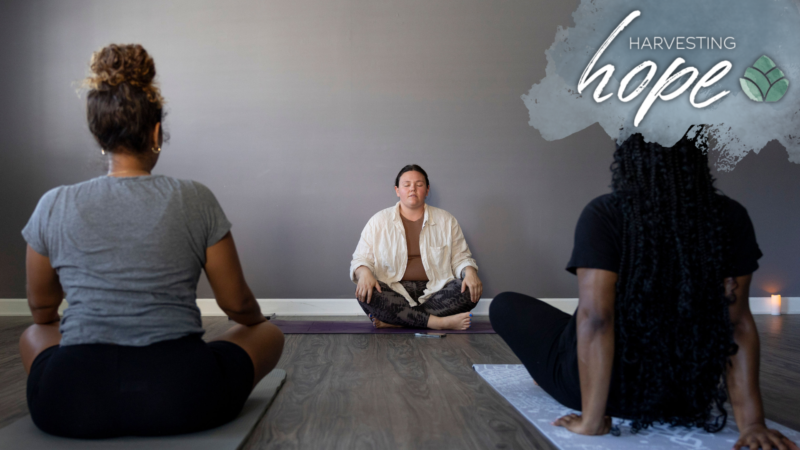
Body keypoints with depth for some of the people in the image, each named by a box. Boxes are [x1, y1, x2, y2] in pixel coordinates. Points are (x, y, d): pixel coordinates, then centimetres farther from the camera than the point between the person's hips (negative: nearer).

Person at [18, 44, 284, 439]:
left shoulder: (54, 206, 1)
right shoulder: (196, 200, -4)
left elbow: (42, 310, 16)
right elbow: (239, 305, 5)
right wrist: (256, 319, 28)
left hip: (71, 407, 3)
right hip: (181, 402, -2)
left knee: (34, 336, 35)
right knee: (269, 333, 24)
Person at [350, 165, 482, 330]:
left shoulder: (446, 220, 13)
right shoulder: (379, 221, 9)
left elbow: (460, 258, 14)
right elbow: (361, 259, 7)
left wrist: (470, 272, -10)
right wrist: (364, 273, -17)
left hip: (434, 293, 1)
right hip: (394, 292, -1)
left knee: (470, 291, -28)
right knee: (365, 294, -32)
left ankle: (393, 320, -31)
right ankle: (439, 322, -33)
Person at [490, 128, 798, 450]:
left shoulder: (605, 215, -23)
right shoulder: (730, 218, -11)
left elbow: (595, 317, -27)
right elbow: (737, 322, -11)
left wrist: (590, 421, -20)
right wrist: (751, 422, -7)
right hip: (686, 397, 4)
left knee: (504, 305, 18)